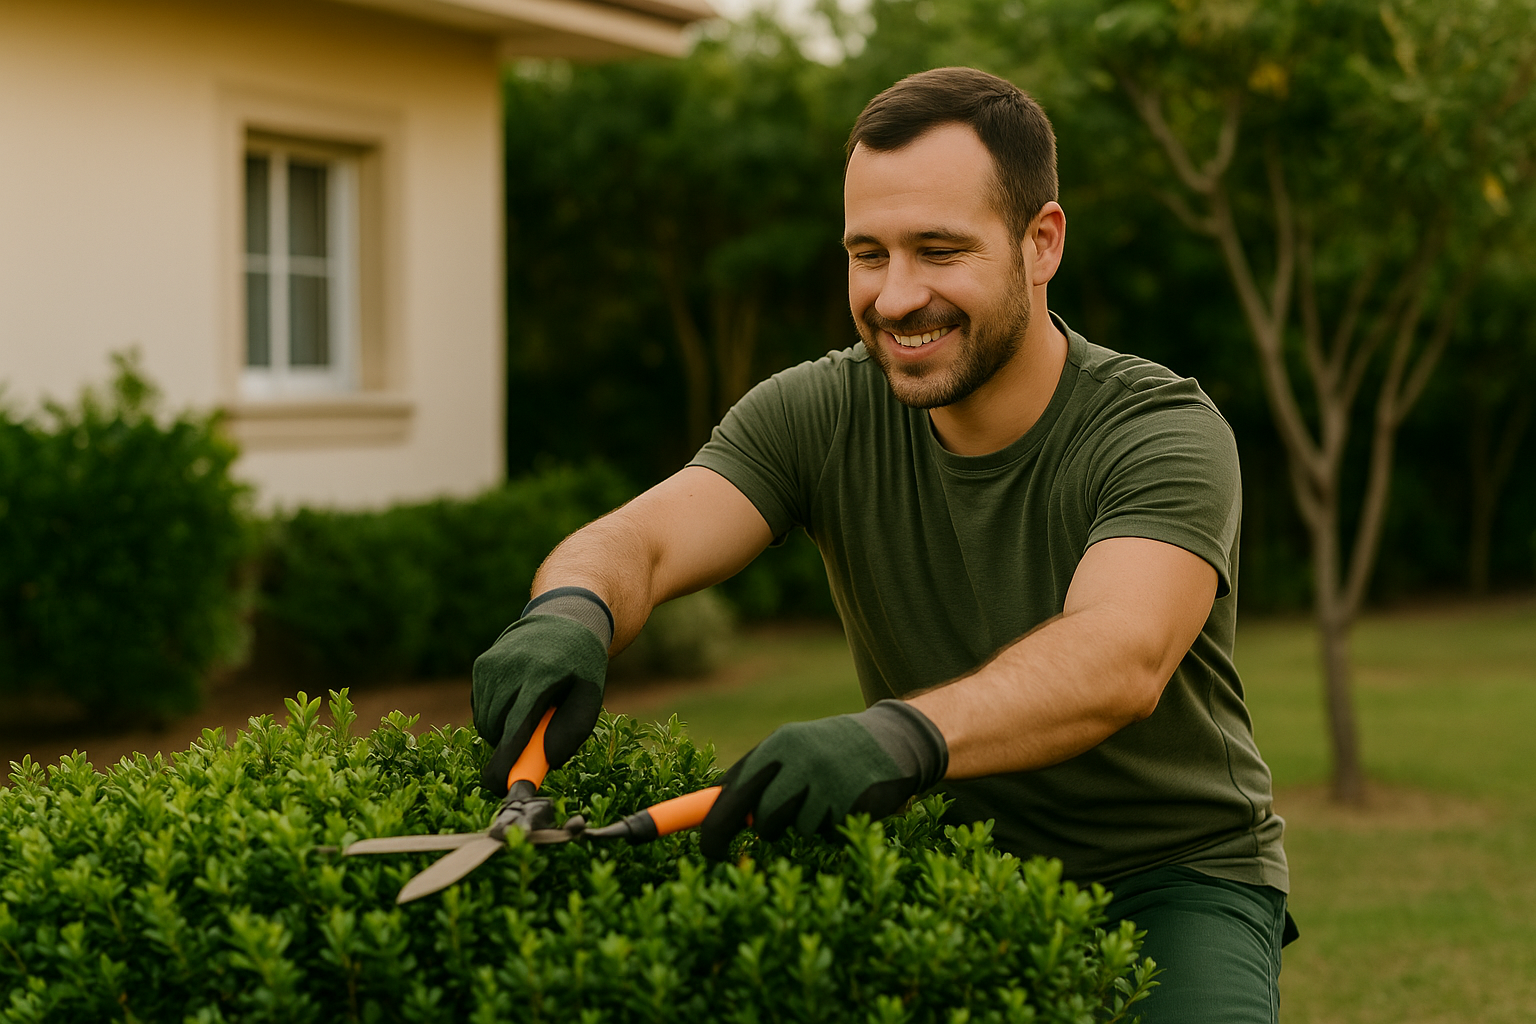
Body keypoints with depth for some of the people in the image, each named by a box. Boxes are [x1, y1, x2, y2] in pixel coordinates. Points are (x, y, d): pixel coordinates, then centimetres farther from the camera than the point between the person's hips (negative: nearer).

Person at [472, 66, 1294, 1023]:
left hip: (1175, 874, -3)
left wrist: (904, 736, -56)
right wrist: (570, 615, -44)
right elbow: (635, 543, -18)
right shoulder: (822, 415, -5)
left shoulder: (1165, 433, -18)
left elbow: (1120, 658, -37)